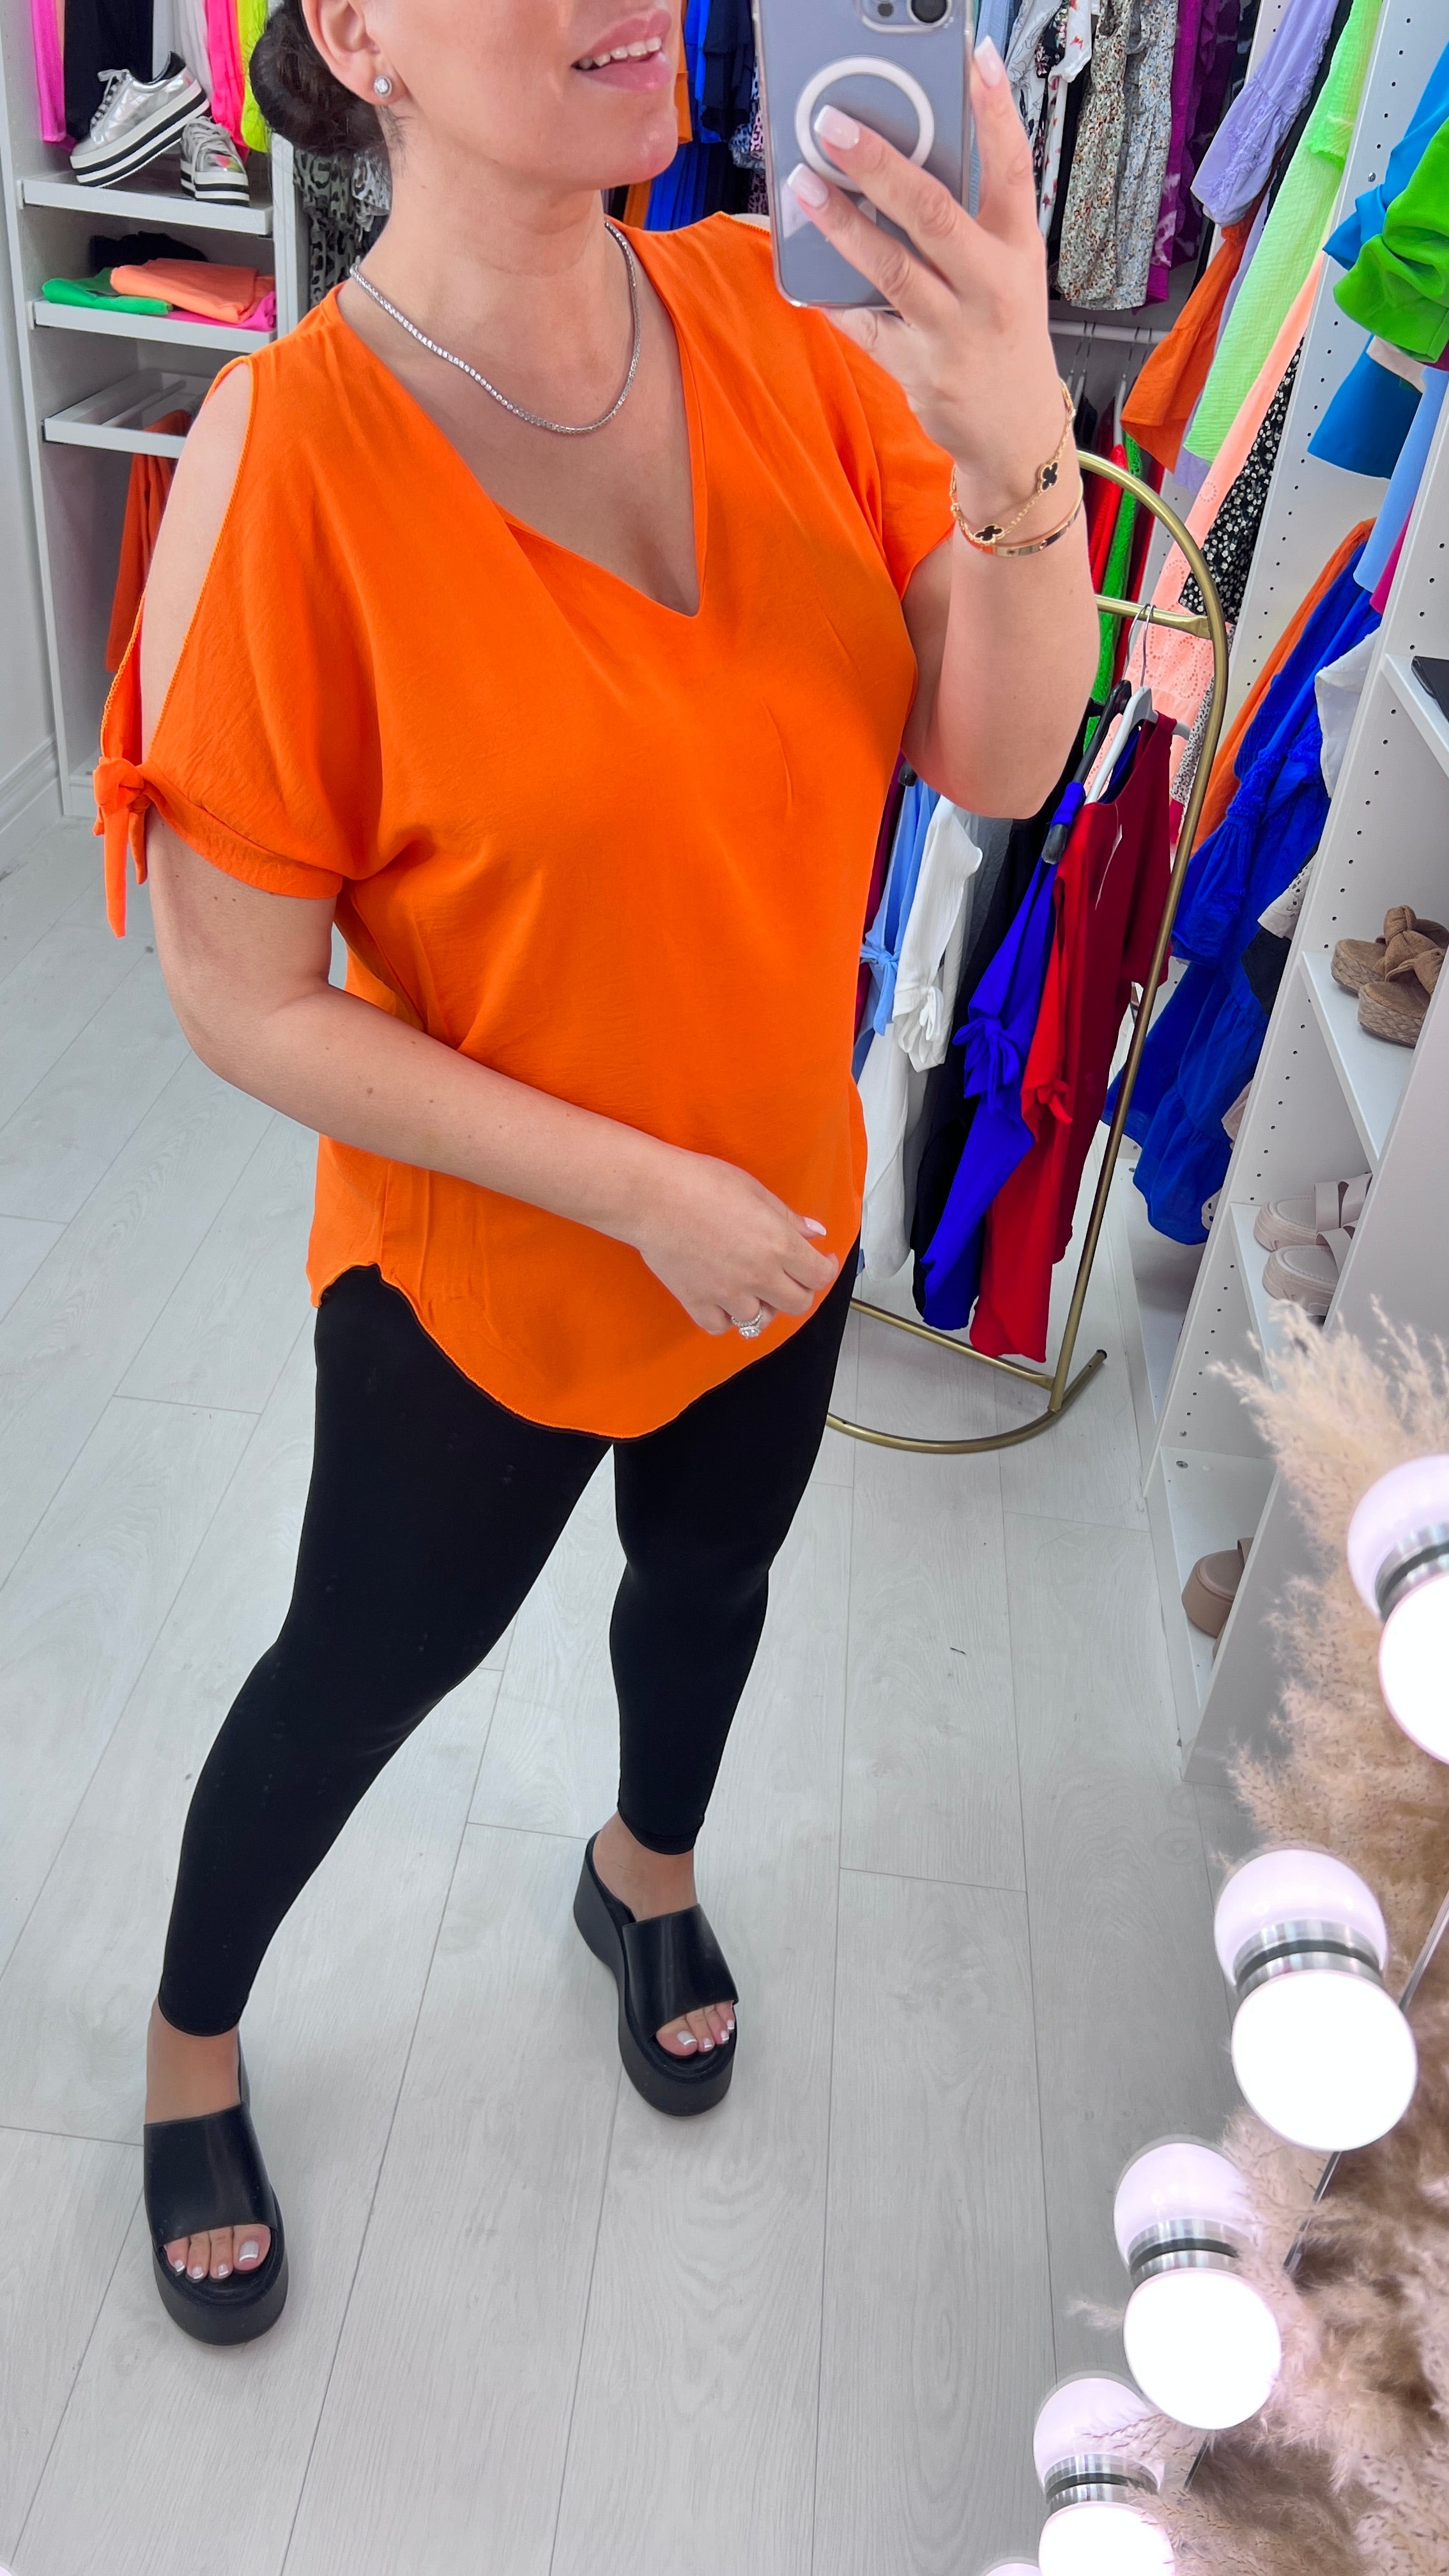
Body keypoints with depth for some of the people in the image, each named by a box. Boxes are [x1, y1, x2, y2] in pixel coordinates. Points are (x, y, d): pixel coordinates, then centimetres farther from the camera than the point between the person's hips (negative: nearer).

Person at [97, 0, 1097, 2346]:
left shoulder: (776, 324, -11)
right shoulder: (292, 454, -25)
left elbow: (999, 764, -13)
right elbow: (249, 1007, -21)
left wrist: (1018, 450, -31)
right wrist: (649, 1193, -21)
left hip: (785, 1216, 5)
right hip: (480, 1269, -4)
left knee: (712, 1573, 28)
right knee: (363, 1676, 18)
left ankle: (647, 1868, 63)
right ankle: (191, 2041, 51)